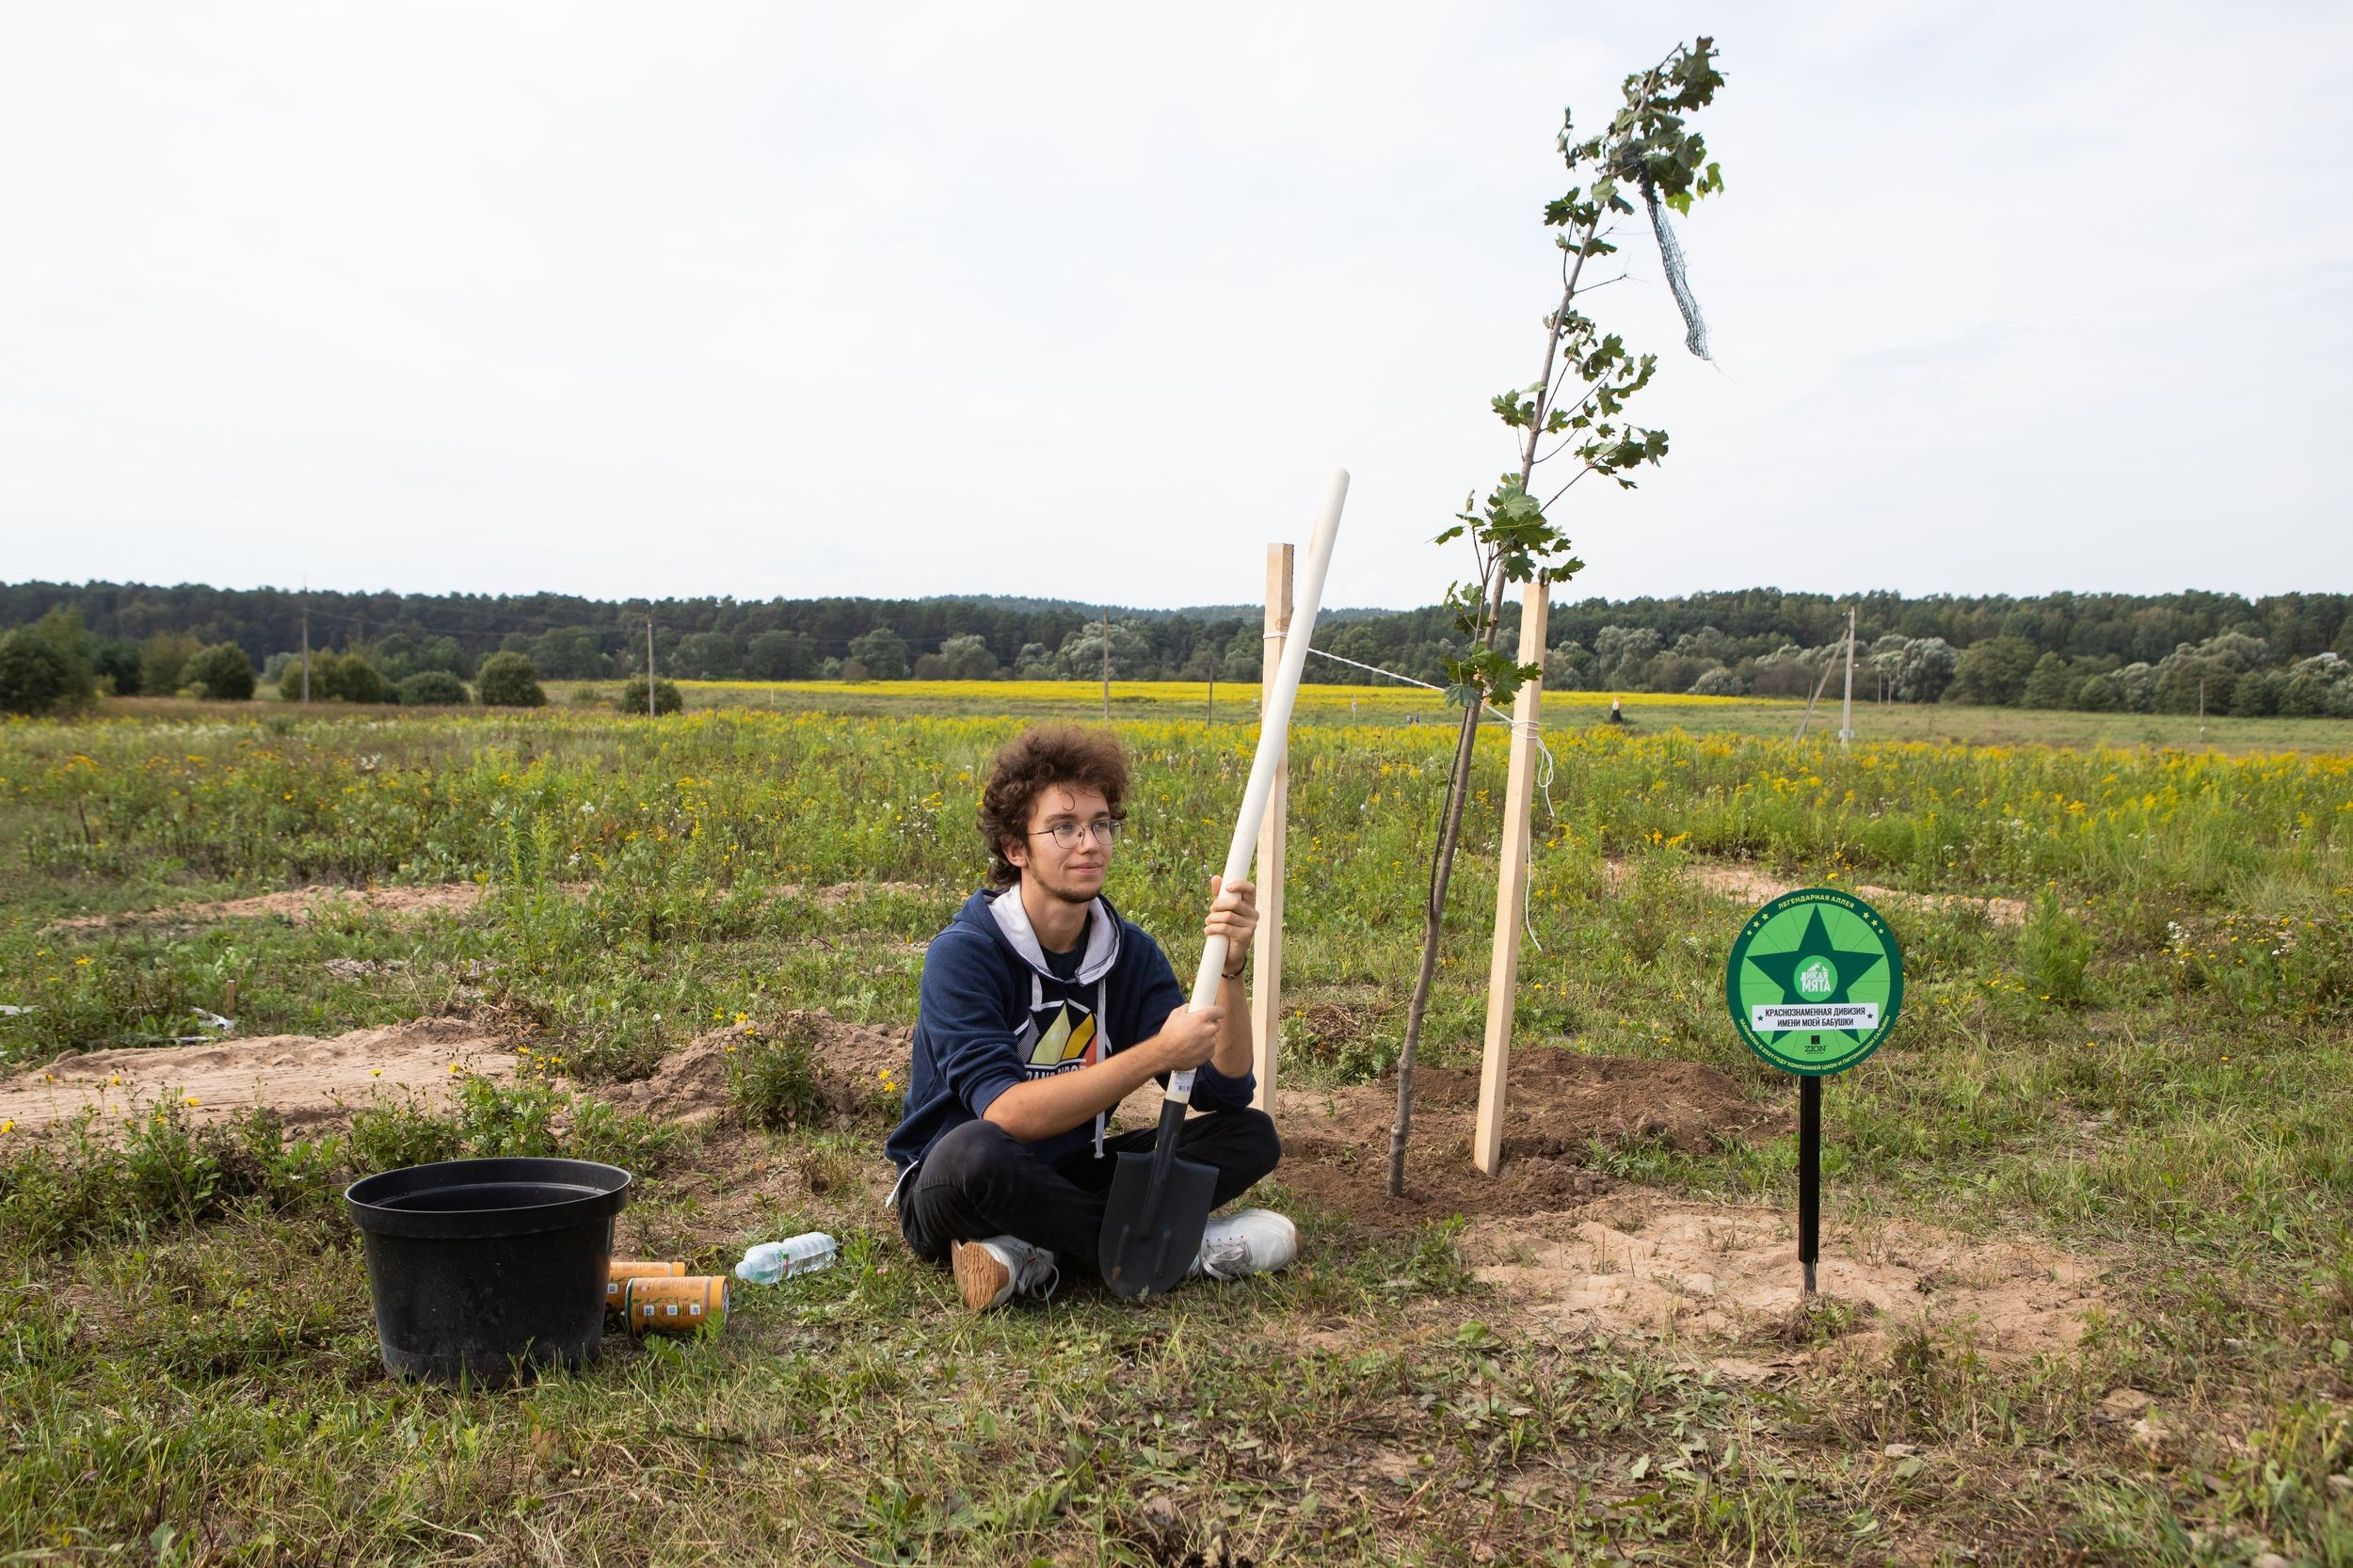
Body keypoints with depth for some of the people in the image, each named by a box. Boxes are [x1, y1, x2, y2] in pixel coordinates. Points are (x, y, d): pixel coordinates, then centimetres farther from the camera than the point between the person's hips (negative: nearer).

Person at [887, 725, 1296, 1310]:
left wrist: (1228, 968, -23)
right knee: (974, 1153, -40)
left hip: (1072, 1176, 6)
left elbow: (1225, 1091, -8)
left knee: (1253, 1135, -9)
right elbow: (1006, 1114, -30)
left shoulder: (1131, 951, -2)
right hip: (949, 1191, -5)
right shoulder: (964, 953, -19)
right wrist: (1156, 1053, -33)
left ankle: (1036, 1254, -19)